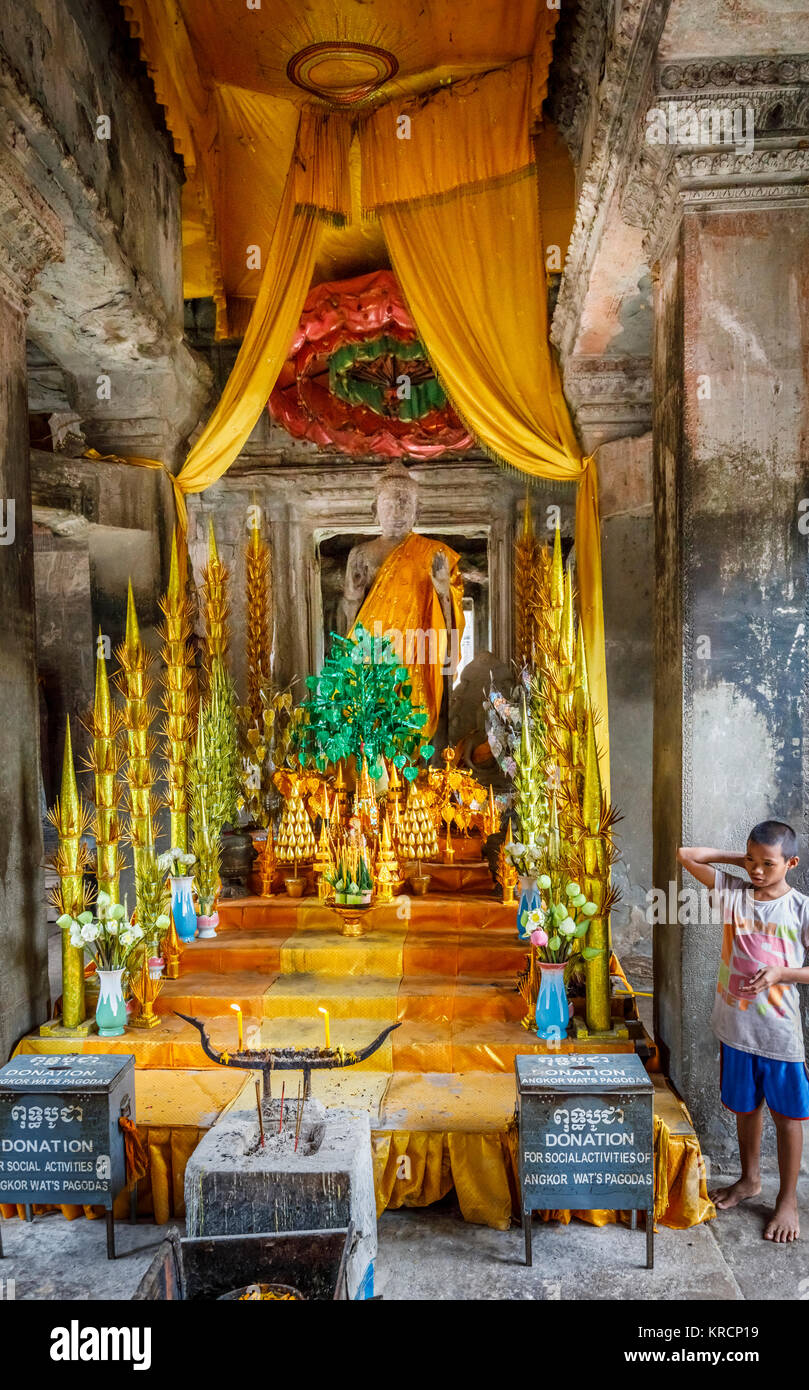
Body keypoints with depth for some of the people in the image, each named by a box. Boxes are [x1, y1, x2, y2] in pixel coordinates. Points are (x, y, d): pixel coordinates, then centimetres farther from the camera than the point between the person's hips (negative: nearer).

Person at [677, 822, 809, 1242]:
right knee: (744, 1107, 20)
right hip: (735, 1025, 3)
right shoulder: (733, 893, -4)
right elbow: (686, 855, -7)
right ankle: (750, 1179, 41)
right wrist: (739, 859, -6)